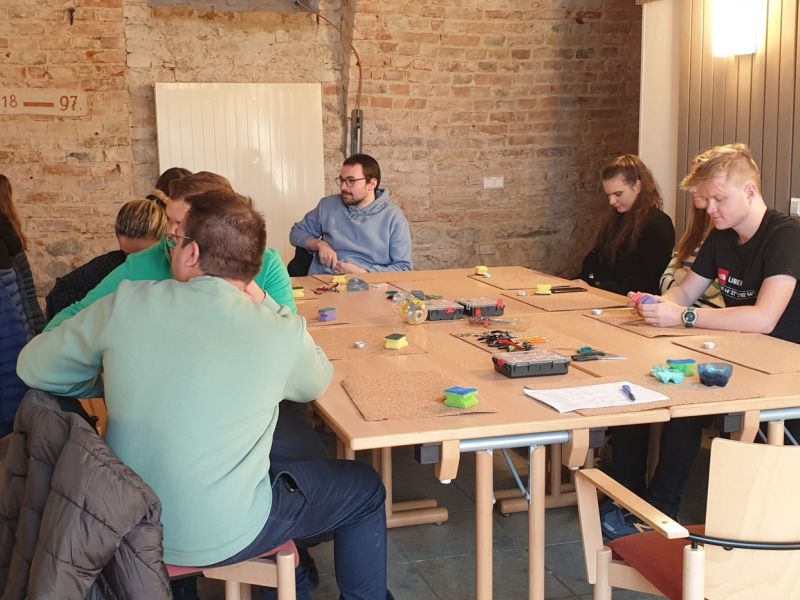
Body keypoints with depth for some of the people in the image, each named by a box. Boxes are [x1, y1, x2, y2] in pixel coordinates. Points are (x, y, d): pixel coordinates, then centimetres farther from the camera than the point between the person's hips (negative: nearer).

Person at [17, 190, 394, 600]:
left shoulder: (127, 303, -14)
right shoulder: (282, 333, -20)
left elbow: (32, 368, -1)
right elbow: (316, 383, 4)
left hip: (129, 526, 5)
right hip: (221, 538, -4)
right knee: (365, 488, 19)